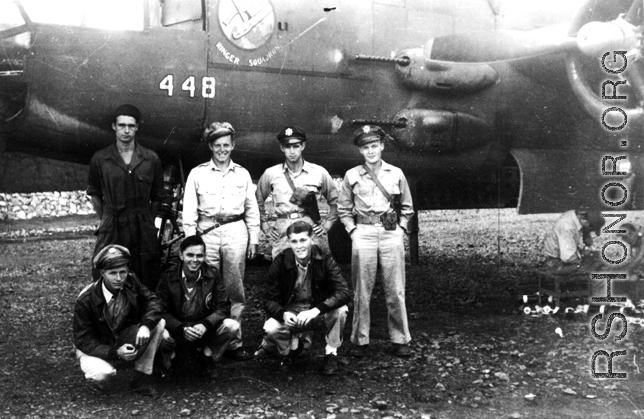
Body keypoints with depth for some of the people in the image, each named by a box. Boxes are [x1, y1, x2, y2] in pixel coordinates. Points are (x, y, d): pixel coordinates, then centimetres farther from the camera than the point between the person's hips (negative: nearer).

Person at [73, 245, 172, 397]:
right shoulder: (85, 300, -24)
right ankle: (99, 378, 3)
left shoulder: (131, 281, -14)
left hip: (125, 341, 4)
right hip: (96, 349, -4)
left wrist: (146, 325, -33)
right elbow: (83, 340, -20)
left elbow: (152, 301, -11)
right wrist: (115, 353, -33)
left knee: (159, 323, -20)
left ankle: (140, 380, -11)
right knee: (101, 374, -38)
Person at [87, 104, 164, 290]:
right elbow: (94, 194, 13)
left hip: (143, 232, 1)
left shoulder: (151, 159, 4)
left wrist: (146, 221, 10)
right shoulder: (100, 159, 3)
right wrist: (106, 219, 11)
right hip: (111, 231, 0)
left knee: (147, 288, 2)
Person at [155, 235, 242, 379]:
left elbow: (223, 307, -7)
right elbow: (161, 311, -10)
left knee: (232, 326, -26)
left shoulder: (213, 275, -6)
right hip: (177, 332, 0)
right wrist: (182, 329, -27)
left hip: (205, 330, 0)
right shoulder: (168, 276, -9)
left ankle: (209, 355, 3)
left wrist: (205, 325, -26)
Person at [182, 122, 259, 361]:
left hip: (236, 232, 1)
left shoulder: (242, 174, 11)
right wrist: (191, 241, -2)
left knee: (235, 287, 1)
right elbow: (189, 210, 5)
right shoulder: (198, 174, 6)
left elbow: (252, 209, 14)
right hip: (207, 232, -1)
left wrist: (254, 239, 8)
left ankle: (234, 341, 7)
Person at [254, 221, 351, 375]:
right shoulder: (280, 262, -14)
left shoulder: (325, 260, -17)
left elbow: (345, 293, -28)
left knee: (340, 310, -31)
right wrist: (283, 314, -34)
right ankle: (291, 344, 8)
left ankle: (331, 353, -6)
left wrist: (316, 310, -42)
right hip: (291, 312, 1)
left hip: (319, 311, 0)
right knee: (270, 328, -29)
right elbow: (270, 300, -11)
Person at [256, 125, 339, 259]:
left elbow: (335, 201, 16)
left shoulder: (319, 172, 5)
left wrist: (327, 224, 8)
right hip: (282, 236, 1)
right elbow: (258, 201, 19)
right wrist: (265, 226, 13)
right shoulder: (271, 174, 6)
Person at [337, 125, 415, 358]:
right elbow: (343, 209, 11)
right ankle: (360, 340, 12)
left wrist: (401, 228, 3)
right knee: (361, 290, 2)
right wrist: (352, 230, 0)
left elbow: (407, 207, 14)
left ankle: (400, 339, 12)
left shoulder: (396, 174, 8)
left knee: (395, 290, 2)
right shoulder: (352, 176, 5)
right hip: (363, 234, 0)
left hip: (391, 233, 1)